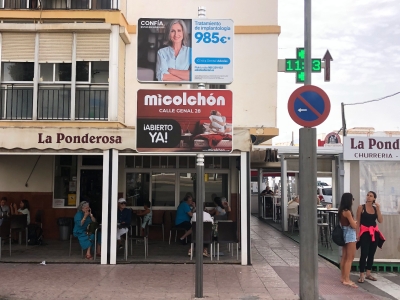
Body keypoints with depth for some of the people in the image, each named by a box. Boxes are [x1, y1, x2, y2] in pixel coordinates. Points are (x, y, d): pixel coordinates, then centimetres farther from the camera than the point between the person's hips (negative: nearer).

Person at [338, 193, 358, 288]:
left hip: (345, 234, 9)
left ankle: (343, 277, 22)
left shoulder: (341, 211, 8)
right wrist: (355, 222, 4)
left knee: (344, 257, 15)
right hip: (350, 234, -9)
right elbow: (354, 226, -16)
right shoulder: (347, 212, -19)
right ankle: (347, 280, -4)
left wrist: (352, 221, 6)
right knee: (349, 258, -5)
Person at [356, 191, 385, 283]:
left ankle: (368, 274, 21)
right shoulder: (361, 207, -3)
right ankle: (362, 275, -3)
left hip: (374, 233, 5)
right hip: (365, 233, -5)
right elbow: (358, 222, -4)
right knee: (364, 254, -10)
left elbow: (380, 220, -2)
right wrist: (357, 234, -11)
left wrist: (378, 209, -8)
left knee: (371, 254, 10)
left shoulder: (375, 208, 9)